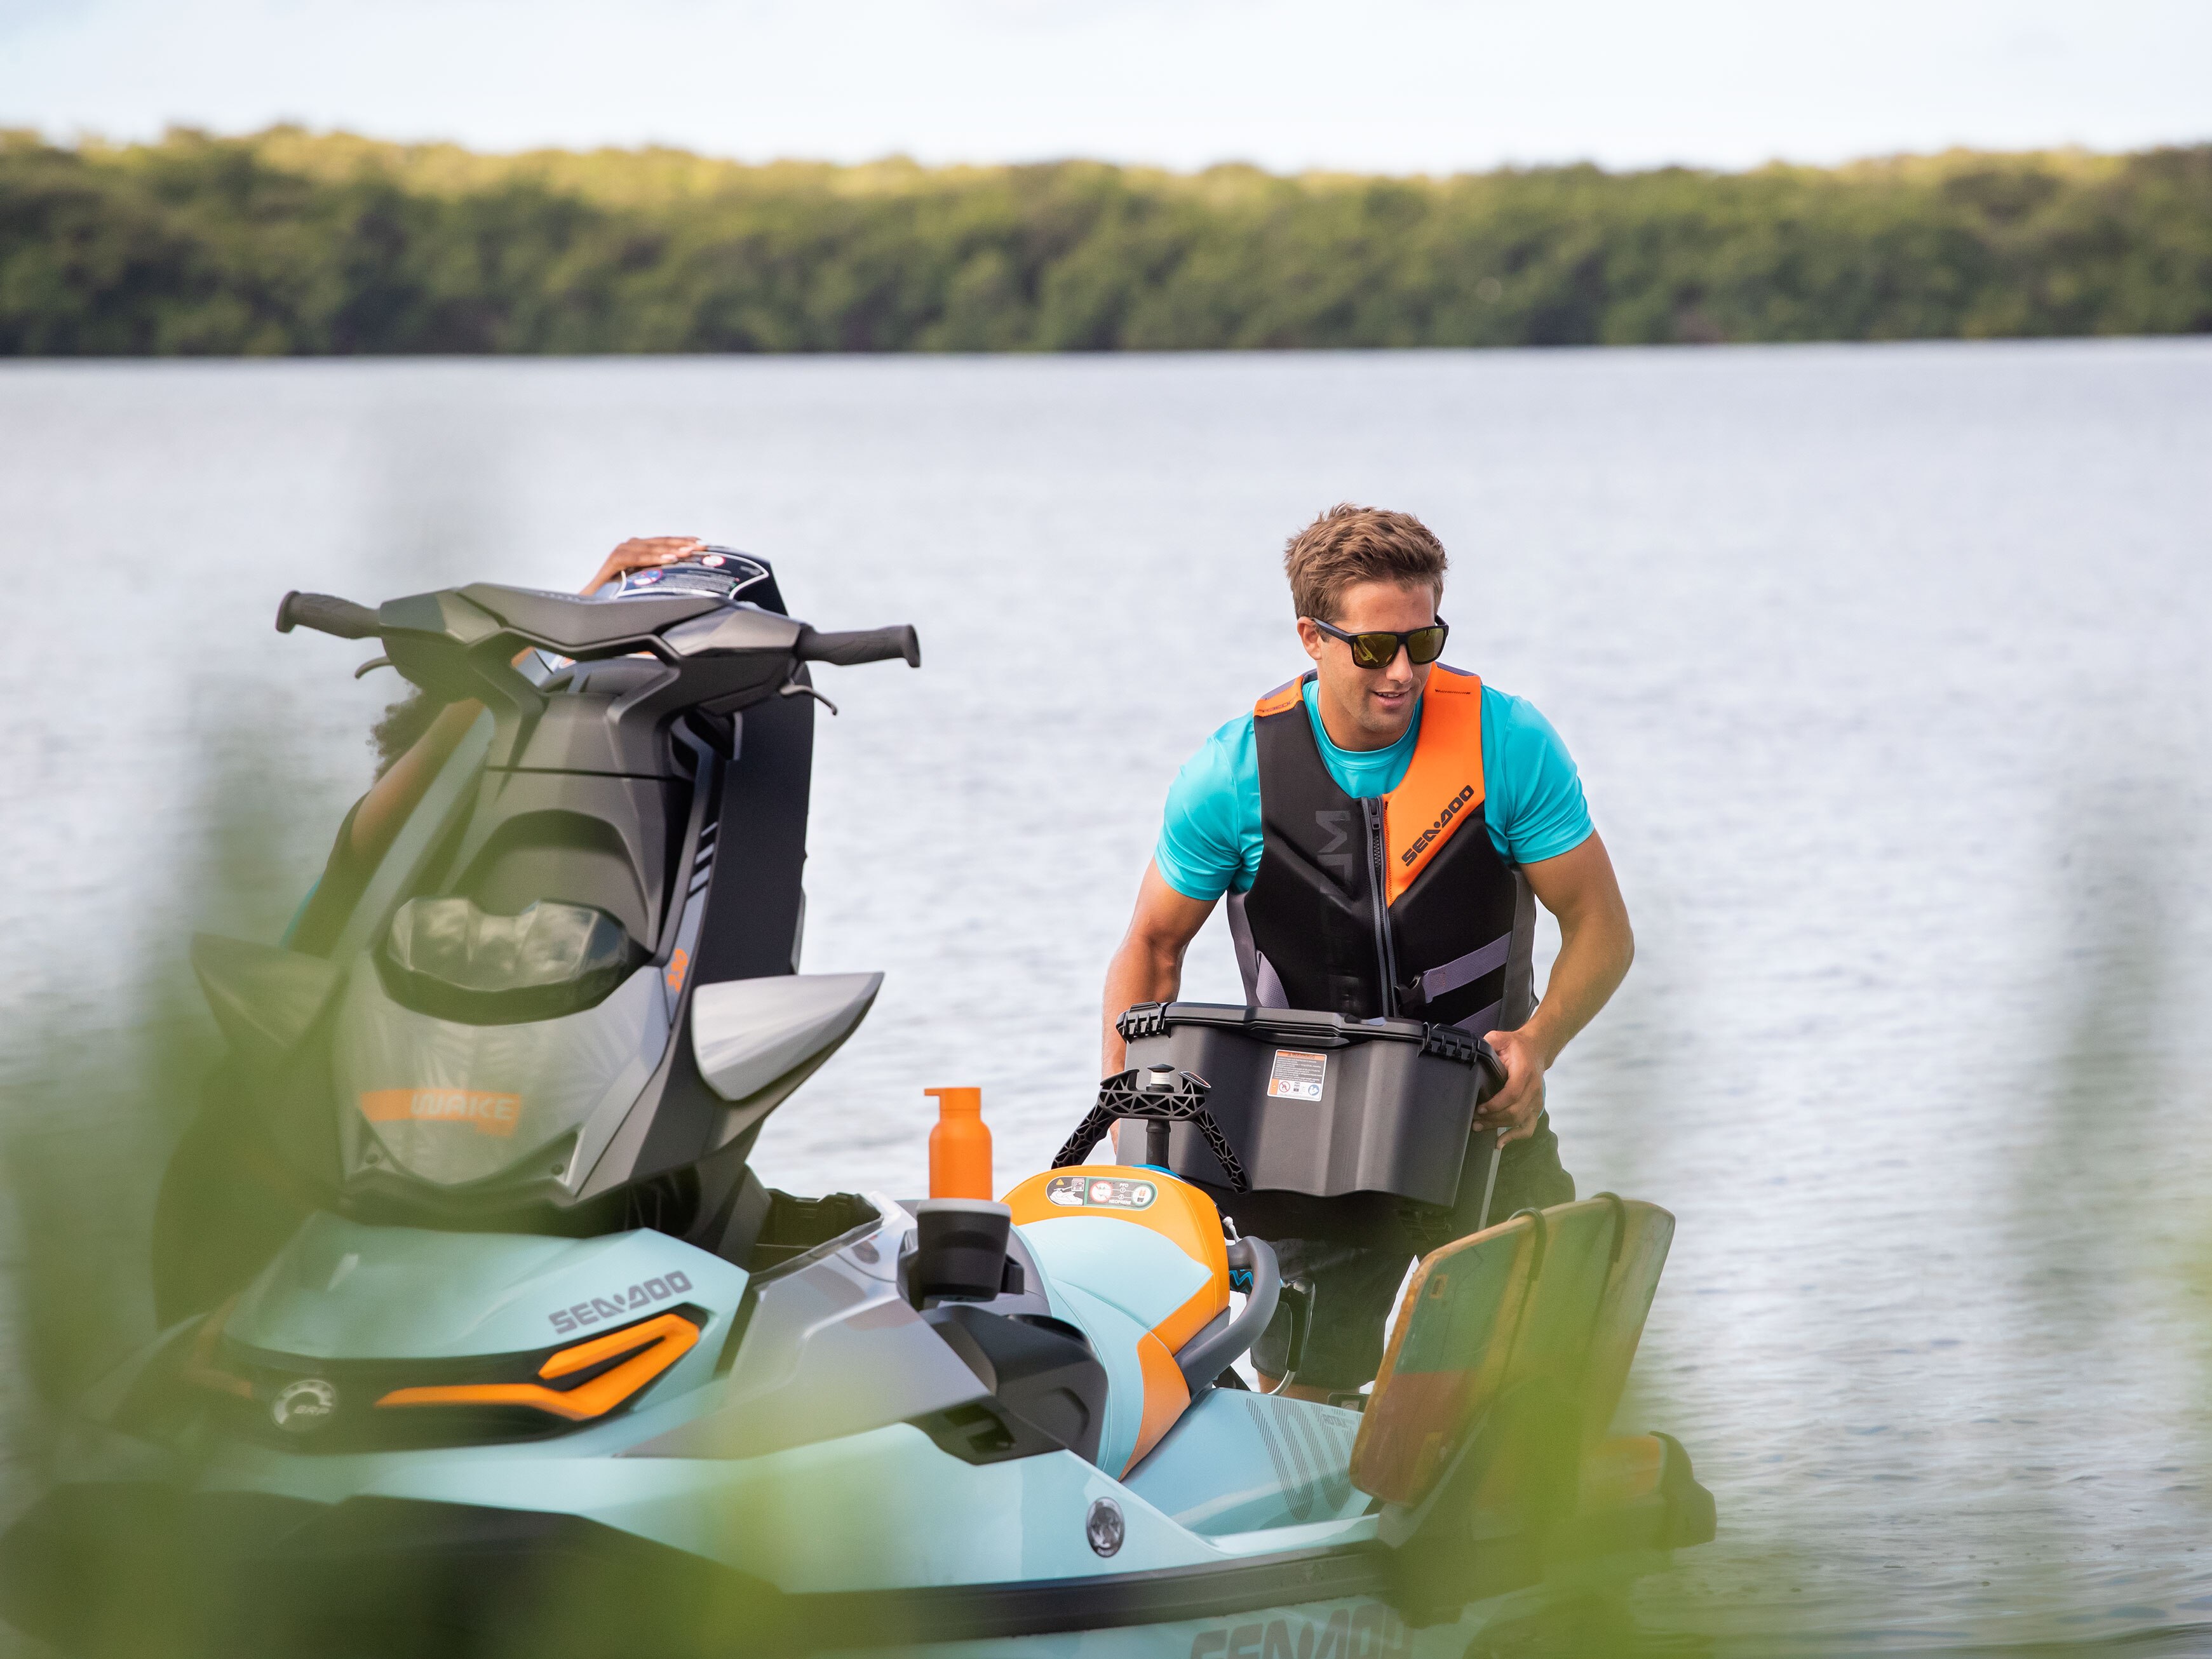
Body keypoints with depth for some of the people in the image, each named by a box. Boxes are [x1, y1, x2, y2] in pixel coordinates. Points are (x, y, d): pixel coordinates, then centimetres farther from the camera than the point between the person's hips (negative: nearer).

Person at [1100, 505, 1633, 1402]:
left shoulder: (1509, 744, -12)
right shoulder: (1233, 774, -10)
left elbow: (1600, 928, -6)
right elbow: (1153, 945, 3)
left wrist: (1537, 1043, -25)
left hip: (1486, 1119, 0)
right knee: (1294, 1397, 1)